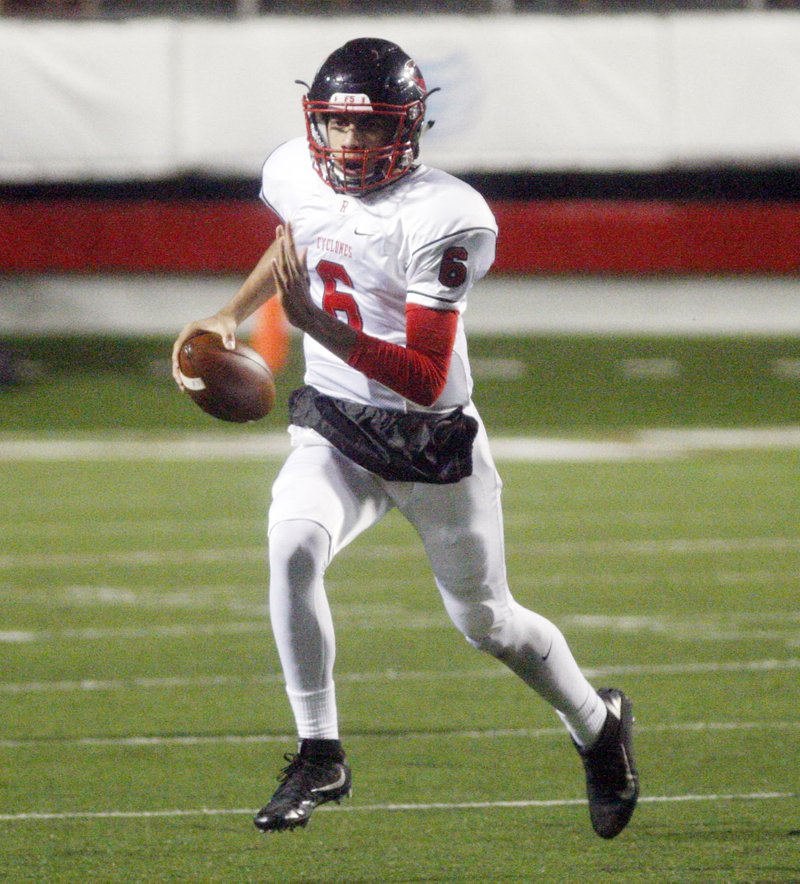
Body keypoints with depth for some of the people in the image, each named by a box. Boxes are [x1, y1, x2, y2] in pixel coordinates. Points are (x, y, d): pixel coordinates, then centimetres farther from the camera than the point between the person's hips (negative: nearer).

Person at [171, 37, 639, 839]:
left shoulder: (443, 220, -24)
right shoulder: (294, 174, -5)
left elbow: (426, 379, -28)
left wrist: (316, 322, -36)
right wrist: (233, 314, 14)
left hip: (434, 441, -4)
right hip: (333, 429, 4)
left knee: (485, 622, 10)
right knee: (291, 546, -27)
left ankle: (597, 724, 40)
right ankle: (319, 755, -16)